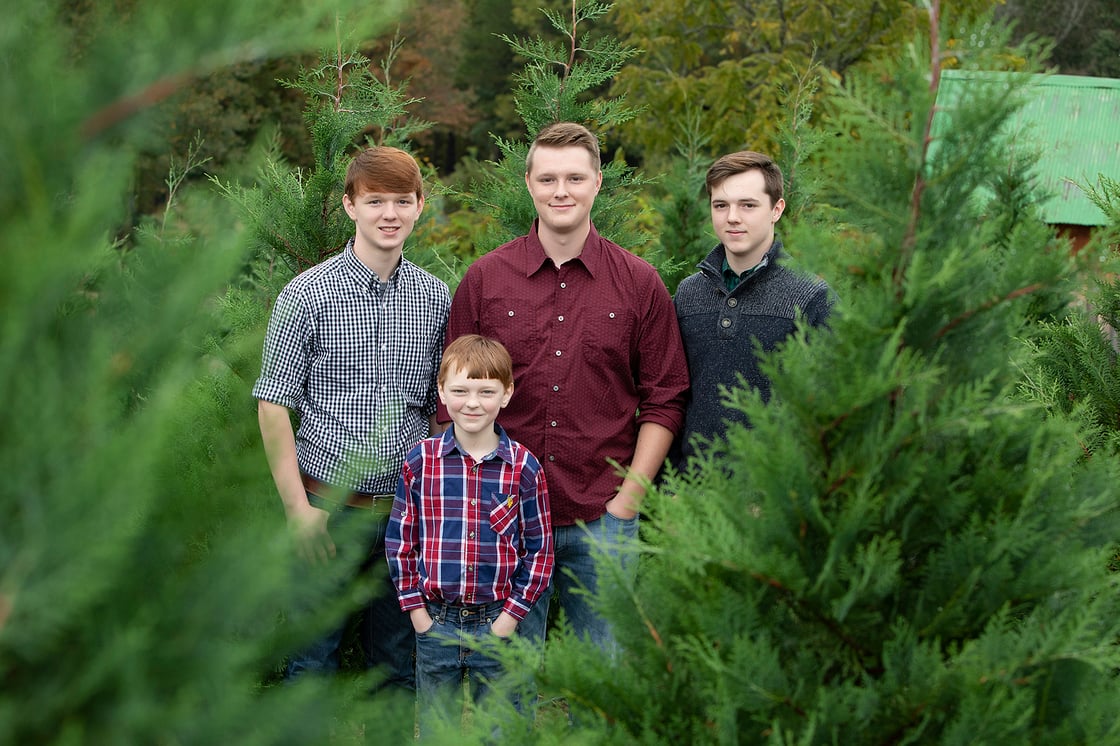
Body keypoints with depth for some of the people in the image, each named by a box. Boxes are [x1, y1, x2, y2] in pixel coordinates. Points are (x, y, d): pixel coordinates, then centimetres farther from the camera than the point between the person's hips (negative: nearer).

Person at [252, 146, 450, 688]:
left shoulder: (436, 298, 6)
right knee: (313, 660, 5)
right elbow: (273, 403, -5)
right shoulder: (307, 294, -6)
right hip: (328, 505, -3)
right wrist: (298, 507, -10)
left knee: (399, 664, 13)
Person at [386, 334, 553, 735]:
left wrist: (511, 614, -5)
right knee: (435, 730, 13)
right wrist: (415, 608, -2)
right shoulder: (420, 461, -4)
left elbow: (539, 548, 0)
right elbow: (400, 538, 3)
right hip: (434, 621, 1)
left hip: (497, 622, -1)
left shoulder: (524, 467, -6)